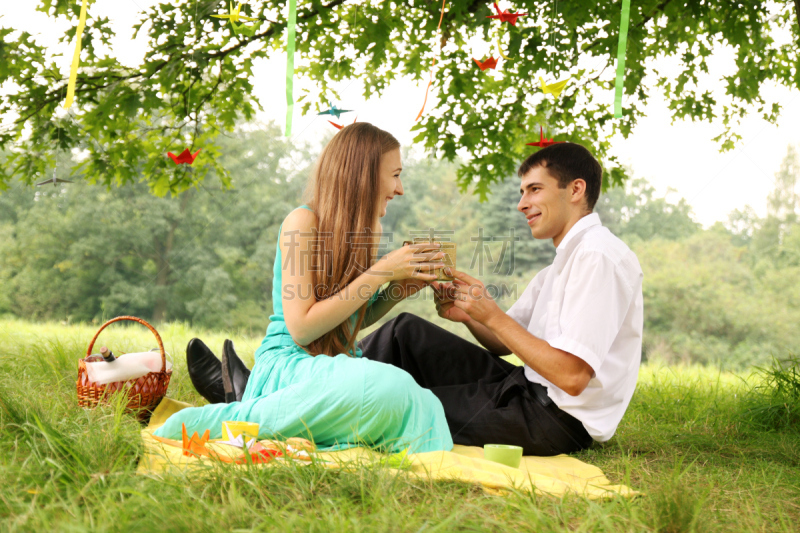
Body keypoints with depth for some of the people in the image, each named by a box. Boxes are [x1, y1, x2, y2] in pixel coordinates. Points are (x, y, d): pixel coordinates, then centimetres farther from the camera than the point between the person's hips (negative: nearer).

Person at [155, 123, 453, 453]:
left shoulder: (361, 231, 14)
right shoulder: (303, 222, -8)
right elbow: (301, 328, -15)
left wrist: (399, 289, 4)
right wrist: (380, 273, -14)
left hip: (338, 365, 8)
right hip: (288, 362, -8)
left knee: (426, 407, -22)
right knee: (390, 386, -36)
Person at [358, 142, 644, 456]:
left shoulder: (599, 256, -17)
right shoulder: (566, 259, 17)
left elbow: (572, 376, -25)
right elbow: (503, 344, 16)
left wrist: (493, 315, -20)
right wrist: (470, 316, -6)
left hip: (560, 418, -9)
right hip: (529, 390, 9)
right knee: (407, 330, 2)